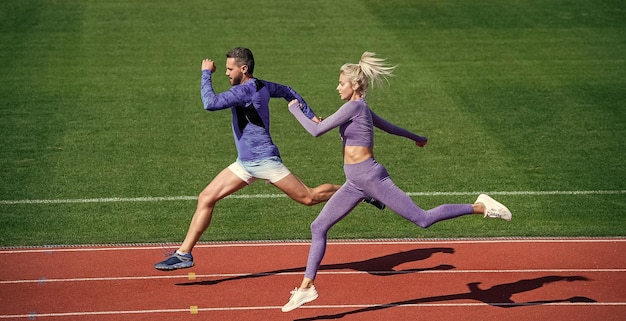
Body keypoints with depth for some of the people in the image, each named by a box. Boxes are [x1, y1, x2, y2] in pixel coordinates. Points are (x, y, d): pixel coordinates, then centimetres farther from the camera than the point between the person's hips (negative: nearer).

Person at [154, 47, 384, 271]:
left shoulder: (245, 90, -19)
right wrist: (310, 115, 26)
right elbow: (287, 92, 24)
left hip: (264, 160, -10)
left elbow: (210, 103, -29)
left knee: (308, 197, 0)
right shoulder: (261, 86, 10)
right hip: (245, 163, 10)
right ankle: (184, 254, 2)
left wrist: (206, 73, -16)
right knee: (206, 198, 1)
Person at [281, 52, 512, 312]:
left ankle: (481, 207, 3)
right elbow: (388, 126, 28)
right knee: (318, 227, 6)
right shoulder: (360, 107, 12)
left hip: (371, 178, -10)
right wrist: (415, 137, 44)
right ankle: (307, 286, 11)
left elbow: (316, 131, -18)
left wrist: (296, 109, -2)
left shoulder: (354, 106, -16)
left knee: (422, 219, -7)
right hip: (355, 183, 10)